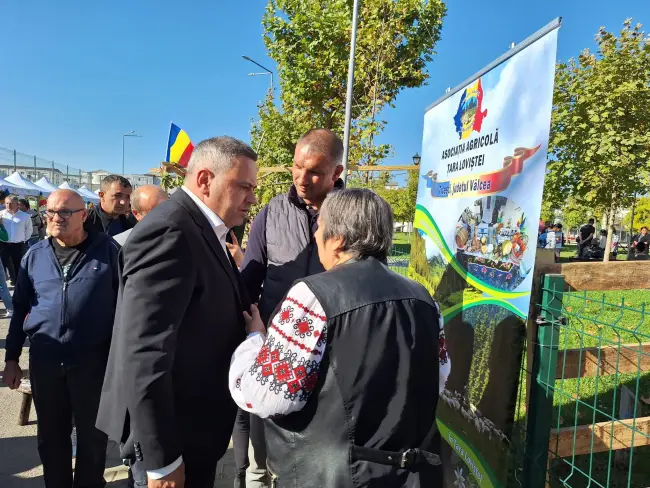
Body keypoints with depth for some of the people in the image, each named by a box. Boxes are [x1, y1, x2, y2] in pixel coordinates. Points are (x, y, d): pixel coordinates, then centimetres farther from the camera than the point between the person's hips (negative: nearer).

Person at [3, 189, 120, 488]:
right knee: (50, 435, 19)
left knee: (92, 435, 13)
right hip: (44, 360, 4)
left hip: (93, 360, -3)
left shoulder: (107, 249, -6)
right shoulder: (35, 255, 5)